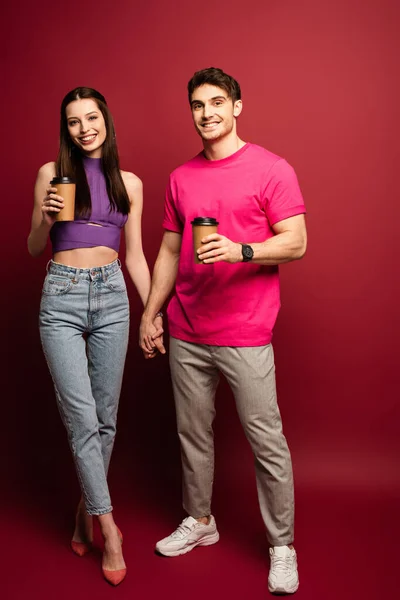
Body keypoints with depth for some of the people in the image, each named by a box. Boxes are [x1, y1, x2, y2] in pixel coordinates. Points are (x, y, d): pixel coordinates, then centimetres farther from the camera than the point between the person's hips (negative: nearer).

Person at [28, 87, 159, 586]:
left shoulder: (129, 183, 10)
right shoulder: (52, 174, 5)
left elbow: (135, 256, 11)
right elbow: (33, 248, 10)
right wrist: (47, 219, -11)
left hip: (112, 296, 2)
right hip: (62, 297, -2)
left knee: (105, 417, 8)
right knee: (82, 417, -6)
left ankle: (87, 512, 28)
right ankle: (109, 531, 5)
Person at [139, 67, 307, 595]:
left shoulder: (271, 170, -3)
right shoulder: (181, 179, 12)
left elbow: (296, 243, -8)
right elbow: (168, 254, 16)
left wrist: (240, 250, -24)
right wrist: (149, 314, 14)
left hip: (245, 334, -5)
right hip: (186, 333, 5)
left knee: (266, 440, 1)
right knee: (193, 432, 14)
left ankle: (282, 545, 18)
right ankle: (199, 522, 34)